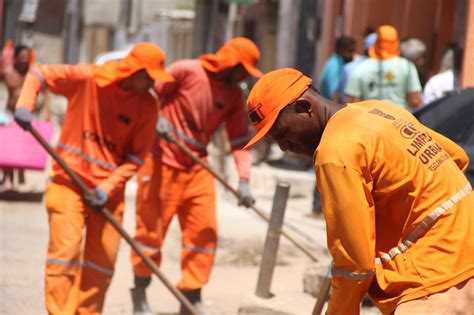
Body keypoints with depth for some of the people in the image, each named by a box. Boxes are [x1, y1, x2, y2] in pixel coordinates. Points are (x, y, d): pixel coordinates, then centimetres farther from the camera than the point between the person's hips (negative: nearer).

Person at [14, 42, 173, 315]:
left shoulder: (147, 106, -4)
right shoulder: (87, 78, -10)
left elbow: (136, 157, -3)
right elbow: (39, 74, 0)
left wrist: (109, 186, -15)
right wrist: (25, 105, -17)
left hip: (109, 192, 3)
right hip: (70, 181, -3)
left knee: (102, 262, 5)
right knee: (66, 251, -12)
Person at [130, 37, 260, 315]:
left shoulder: (234, 95, 6)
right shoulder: (187, 71, -11)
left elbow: (240, 141, 3)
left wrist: (244, 180, -8)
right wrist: (157, 118, -24)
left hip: (198, 169, 6)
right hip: (163, 163, -6)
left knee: (205, 233, 2)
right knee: (151, 229, 2)